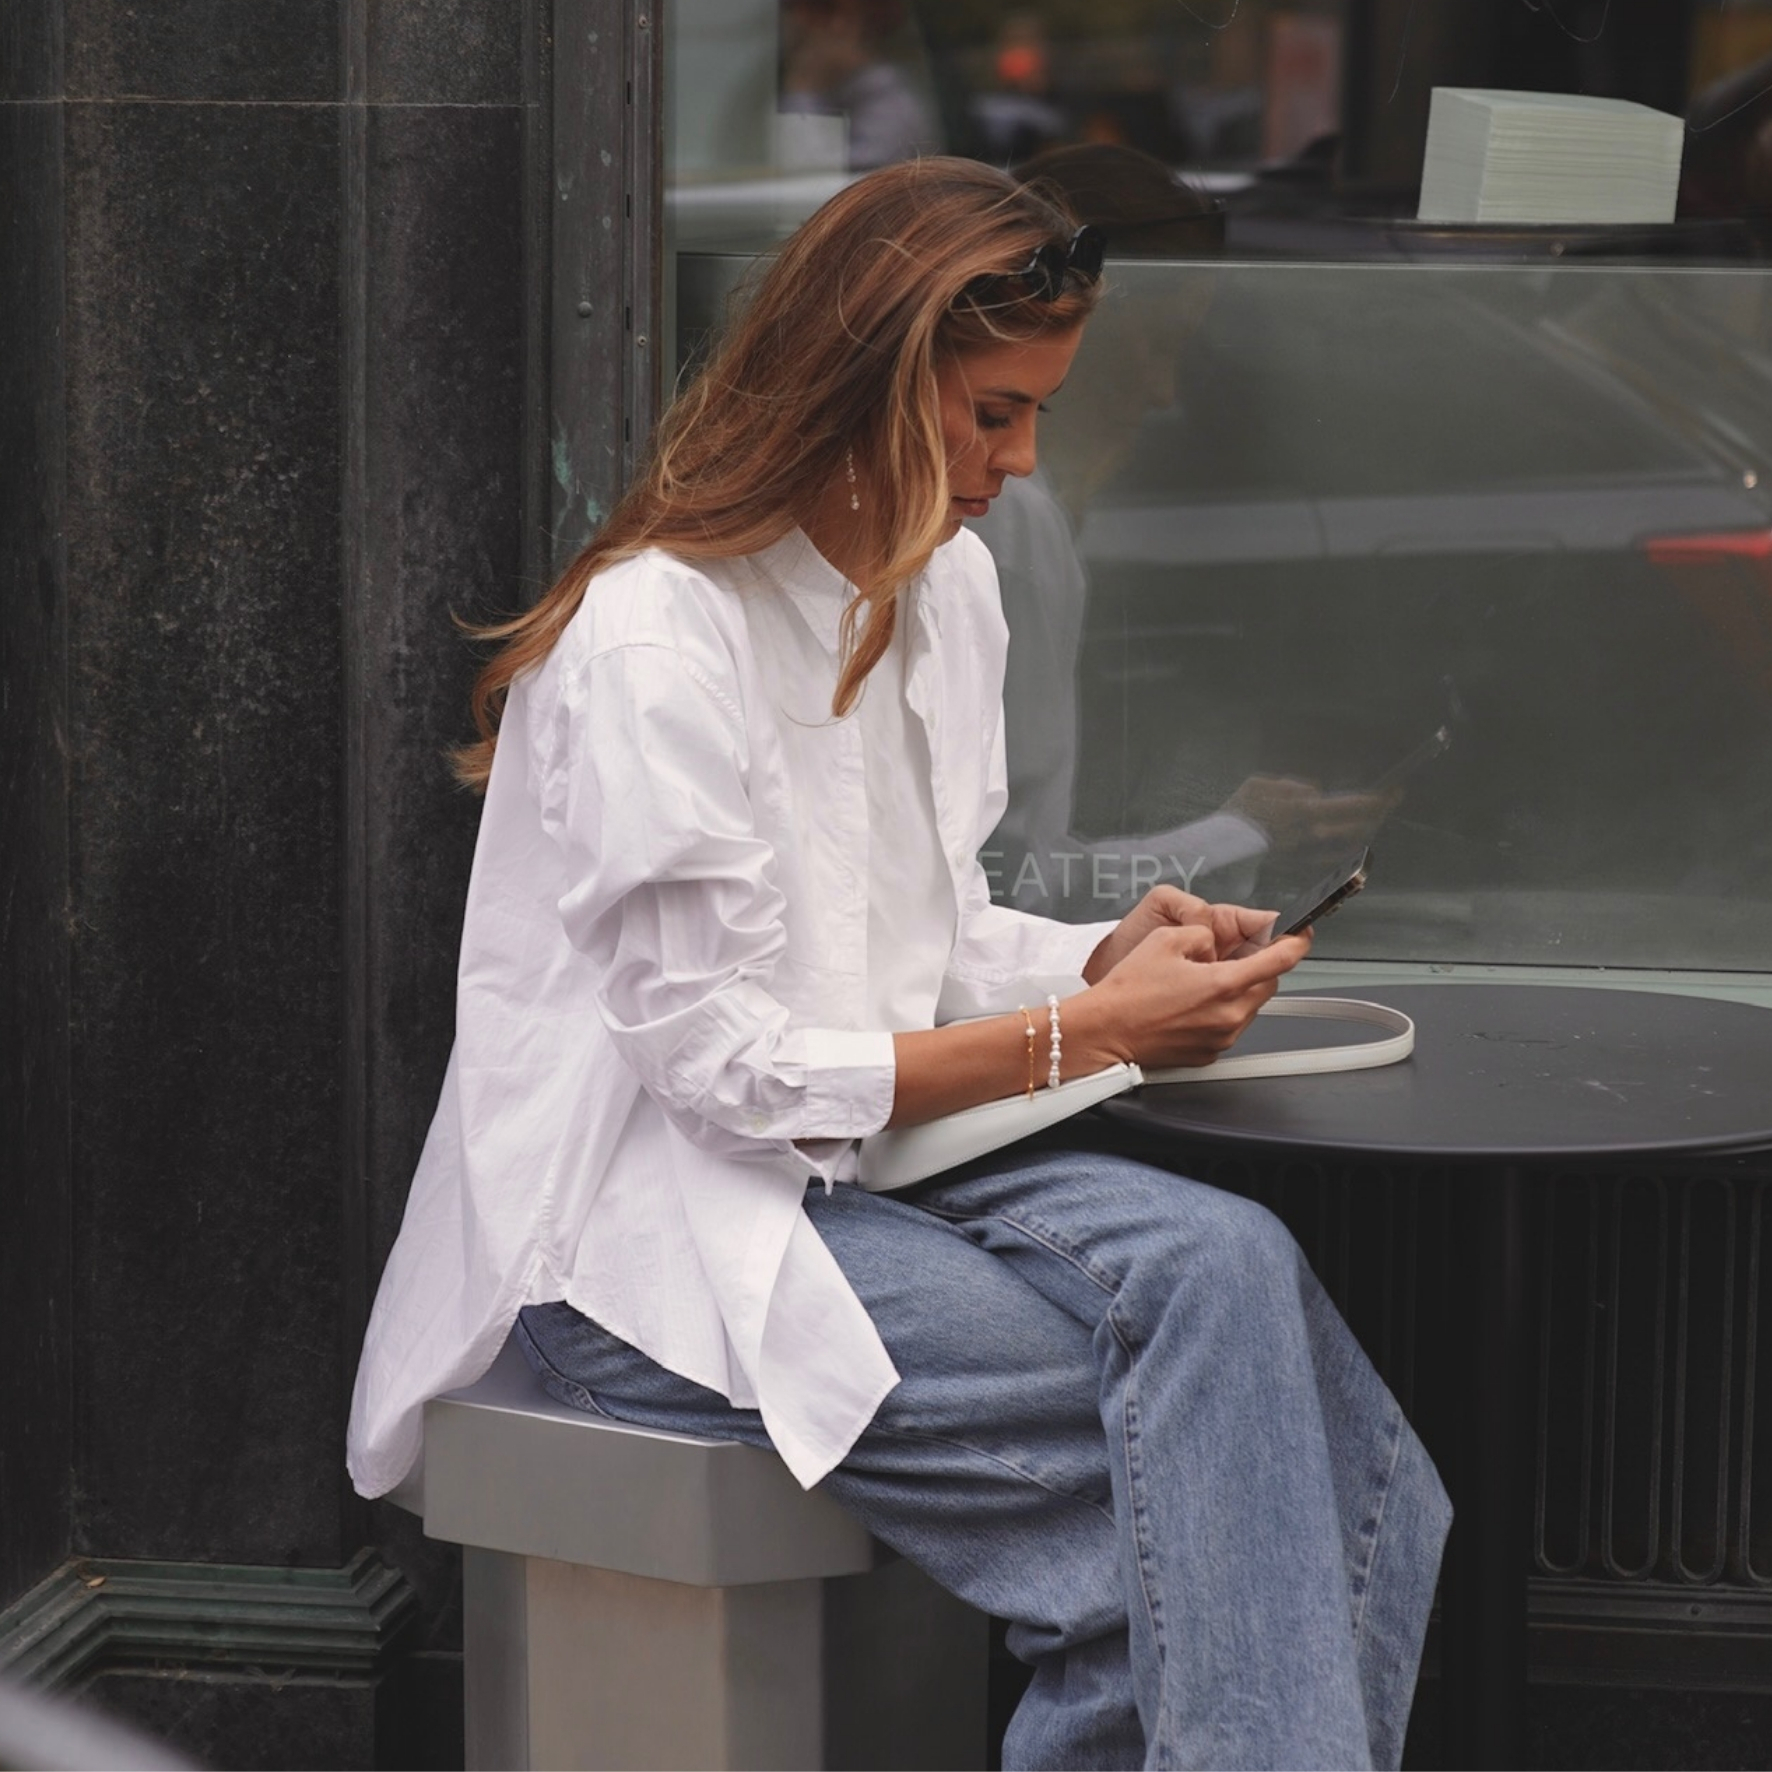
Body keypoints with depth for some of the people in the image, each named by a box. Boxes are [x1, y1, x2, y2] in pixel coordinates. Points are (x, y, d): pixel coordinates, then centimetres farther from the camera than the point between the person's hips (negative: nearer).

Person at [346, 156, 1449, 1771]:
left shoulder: (946, 586, 10)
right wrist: (1086, 1034, -17)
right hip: (653, 1233, -8)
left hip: (868, 1166, 8)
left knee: (1223, 1261, -23)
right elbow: (720, 1064, -18)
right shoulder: (659, 637, -16)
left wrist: (1113, 958, -3)